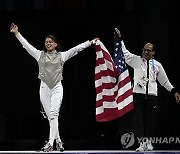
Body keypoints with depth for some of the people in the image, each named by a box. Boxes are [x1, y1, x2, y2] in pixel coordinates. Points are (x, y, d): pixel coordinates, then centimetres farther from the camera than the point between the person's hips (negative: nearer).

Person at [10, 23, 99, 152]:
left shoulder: (62, 56, 7)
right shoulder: (40, 55, 10)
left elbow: (77, 48, 6)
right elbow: (26, 45, 9)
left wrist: (91, 42, 3)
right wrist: (17, 33, 5)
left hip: (57, 88, -2)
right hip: (44, 88, 2)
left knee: (53, 114, -16)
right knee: (50, 116, 3)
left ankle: (50, 143, -22)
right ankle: (58, 141, 15)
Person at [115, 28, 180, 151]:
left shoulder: (157, 65, 13)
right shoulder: (136, 60, 10)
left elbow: (164, 80, 17)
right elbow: (125, 53, 7)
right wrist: (120, 38, 3)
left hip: (152, 95, 1)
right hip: (138, 94, -1)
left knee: (151, 120, 4)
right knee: (139, 119, -8)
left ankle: (149, 141, 19)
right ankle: (142, 142, -7)